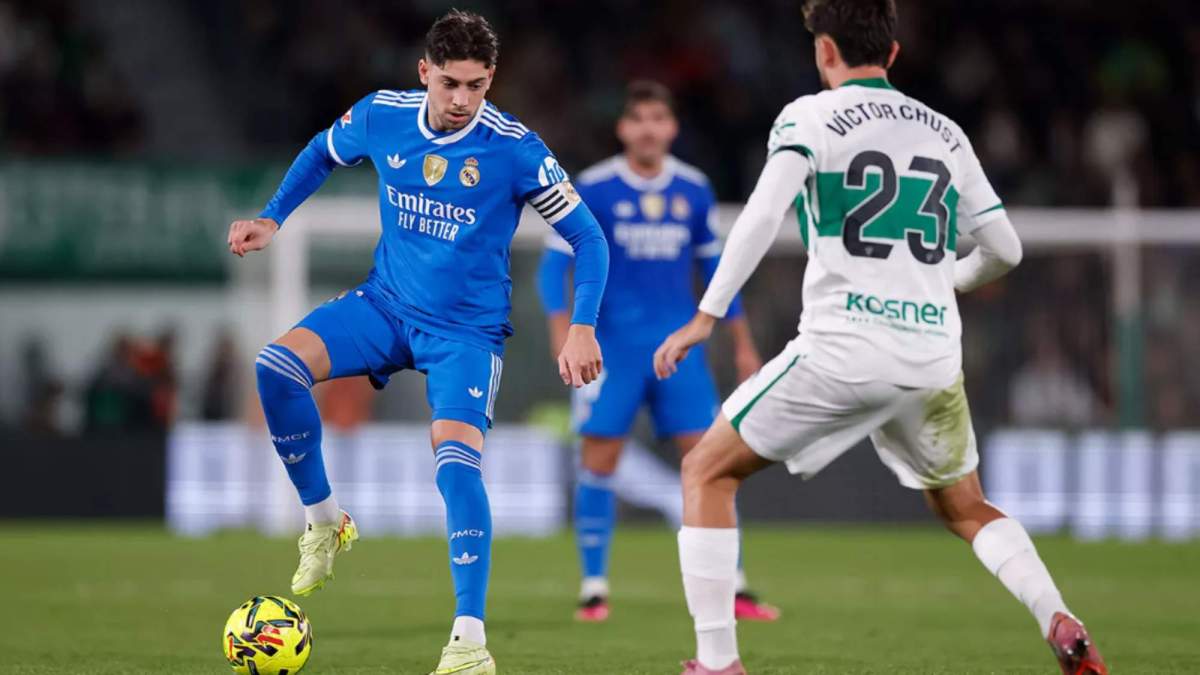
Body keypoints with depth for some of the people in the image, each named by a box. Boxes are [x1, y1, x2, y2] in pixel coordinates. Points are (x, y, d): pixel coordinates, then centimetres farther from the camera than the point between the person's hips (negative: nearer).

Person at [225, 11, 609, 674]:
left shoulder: (515, 149, -17)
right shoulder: (381, 116, -7)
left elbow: (587, 238, -10)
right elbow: (324, 153, 18)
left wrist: (581, 328, -19)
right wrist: (272, 217, 9)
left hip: (467, 330, -4)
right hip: (386, 303, 4)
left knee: (455, 458, -25)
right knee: (276, 366, -21)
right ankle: (323, 521, -1)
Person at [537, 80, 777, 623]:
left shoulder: (694, 190, 6)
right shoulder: (592, 189, -6)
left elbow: (714, 266, 16)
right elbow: (554, 263, -5)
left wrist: (742, 343, 17)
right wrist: (561, 326, -20)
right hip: (611, 345, -2)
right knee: (598, 459, -5)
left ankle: (732, 588, 1)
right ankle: (593, 588, 6)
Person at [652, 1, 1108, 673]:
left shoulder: (811, 117, 1)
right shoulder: (945, 133, 15)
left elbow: (763, 215, -14)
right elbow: (1004, 248, 18)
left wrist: (706, 316, -12)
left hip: (843, 351, -5)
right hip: (935, 354, 5)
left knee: (708, 473, 10)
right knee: (966, 510, 26)